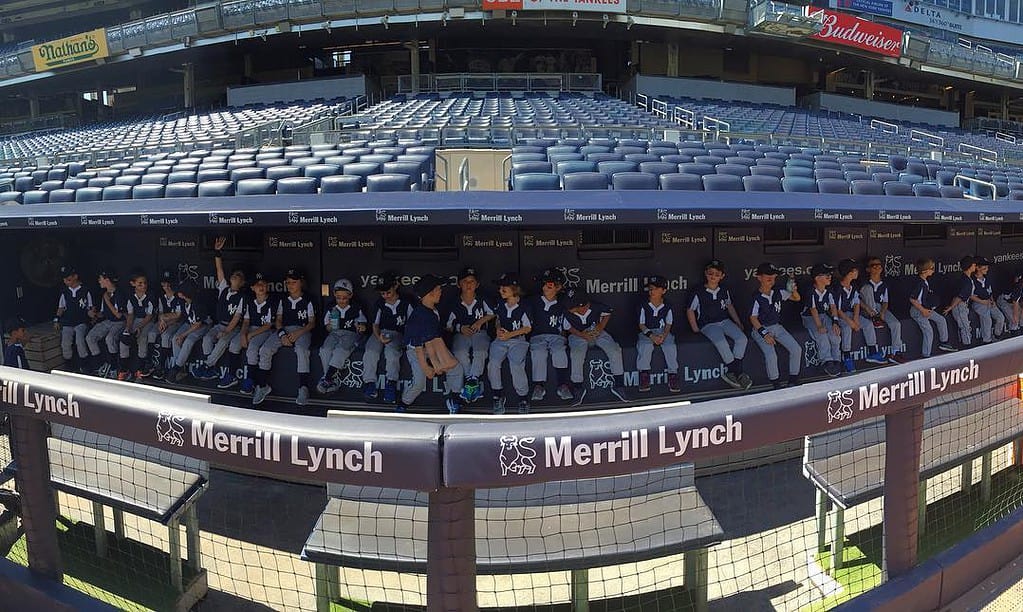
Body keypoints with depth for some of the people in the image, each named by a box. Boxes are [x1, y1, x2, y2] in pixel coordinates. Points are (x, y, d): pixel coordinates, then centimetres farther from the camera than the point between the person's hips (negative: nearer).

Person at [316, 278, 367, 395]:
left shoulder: (356, 310, 7)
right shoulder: (331, 310, 14)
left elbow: (363, 326, 10)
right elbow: (327, 327, 17)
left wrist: (361, 327, -14)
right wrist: (329, 326, -7)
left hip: (350, 334, -3)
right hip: (334, 333, 3)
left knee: (341, 350, -33)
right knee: (325, 350, -27)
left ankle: (327, 378, -32)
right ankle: (335, 380, -21)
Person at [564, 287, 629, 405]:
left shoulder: (597, 307, -20)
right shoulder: (568, 313, -19)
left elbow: (608, 313, 4)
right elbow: (568, 327, 1)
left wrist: (601, 326, -11)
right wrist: (581, 334, -14)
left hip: (597, 333, 1)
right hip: (578, 335, -1)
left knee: (615, 350, -21)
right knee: (576, 354, -33)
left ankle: (618, 385, -8)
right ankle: (578, 388, -16)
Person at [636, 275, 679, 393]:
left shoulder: (667, 307, 5)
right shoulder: (644, 307, 0)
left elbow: (668, 324, 5)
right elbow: (641, 325, -1)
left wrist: (663, 335, -15)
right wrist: (651, 336, -16)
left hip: (663, 332, 1)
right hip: (647, 332, -1)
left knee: (671, 346, -28)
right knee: (645, 346, -33)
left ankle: (673, 375, -18)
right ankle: (644, 375, -23)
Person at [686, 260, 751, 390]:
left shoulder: (725, 291, 10)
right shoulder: (699, 293, -4)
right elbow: (690, 310, 3)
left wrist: (738, 322, 14)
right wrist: (695, 327, -5)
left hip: (725, 321, 5)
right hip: (708, 325, -5)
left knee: (742, 338, -21)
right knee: (721, 342, -33)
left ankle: (730, 371, -14)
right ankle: (738, 372, -21)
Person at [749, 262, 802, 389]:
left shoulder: (778, 293, 3)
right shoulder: (756, 298, -13)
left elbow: (797, 298, 15)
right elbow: (753, 318, -16)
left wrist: (794, 291, -9)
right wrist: (764, 334, -25)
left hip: (777, 327, 6)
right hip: (761, 329, -6)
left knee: (796, 349, -7)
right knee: (771, 355, -27)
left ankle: (794, 379, 6)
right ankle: (776, 382, -9)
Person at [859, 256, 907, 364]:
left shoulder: (884, 283, 8)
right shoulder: (865, 283, -6)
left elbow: (885, 301, 9)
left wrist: (882, 313, -10)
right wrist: (867, 309, -24)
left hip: (880, 308, 4)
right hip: (867, 309, -4)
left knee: (896, 324, -20)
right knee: (868, 288, -27)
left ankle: (895, 352, -16)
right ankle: (874, 318, -24)